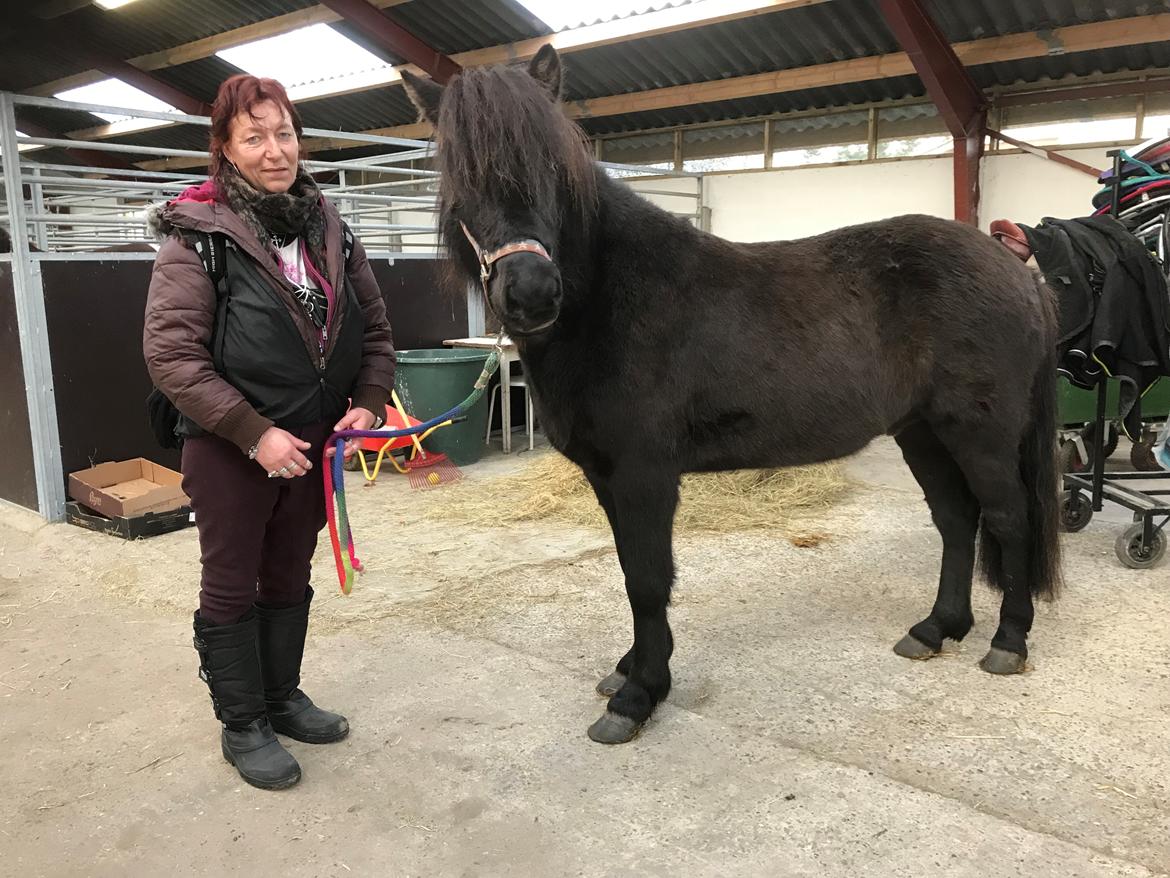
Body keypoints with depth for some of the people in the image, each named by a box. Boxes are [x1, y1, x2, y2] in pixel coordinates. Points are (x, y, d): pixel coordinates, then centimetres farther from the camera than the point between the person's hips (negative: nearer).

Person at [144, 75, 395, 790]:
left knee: (290, 580, 18)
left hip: (314, 442, 5)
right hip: (230, 447, -5)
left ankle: (283, 697, 37)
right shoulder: (199, 236, -12)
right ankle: (242, 725, 27)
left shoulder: (330, 229, 3)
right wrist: (254, 434, -22)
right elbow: (170, 355, -17)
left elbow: (374, 327, 9)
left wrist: (368, 403, -7)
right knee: (233, 588, 9)